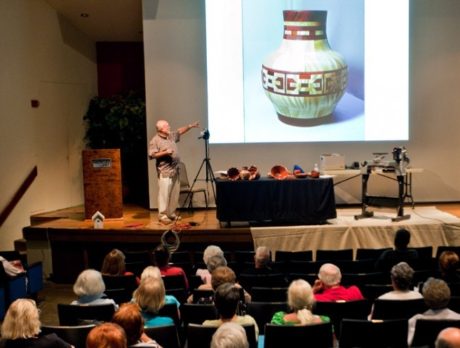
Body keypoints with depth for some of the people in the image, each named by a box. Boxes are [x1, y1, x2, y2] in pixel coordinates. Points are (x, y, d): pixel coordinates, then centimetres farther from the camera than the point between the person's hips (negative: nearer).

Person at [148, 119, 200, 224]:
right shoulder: (155, 141, -10)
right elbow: (152, 155, -16)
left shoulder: (171, 135, 11)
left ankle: (171, 213, 21)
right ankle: (162, 215, -1)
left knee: (175, 194, 11)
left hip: (175, 170, 8)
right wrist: (165, 152, -21)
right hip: (165, 172, -8)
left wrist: (190, 126, 18)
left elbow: (180, 131, 26)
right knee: (164, 194, -7)